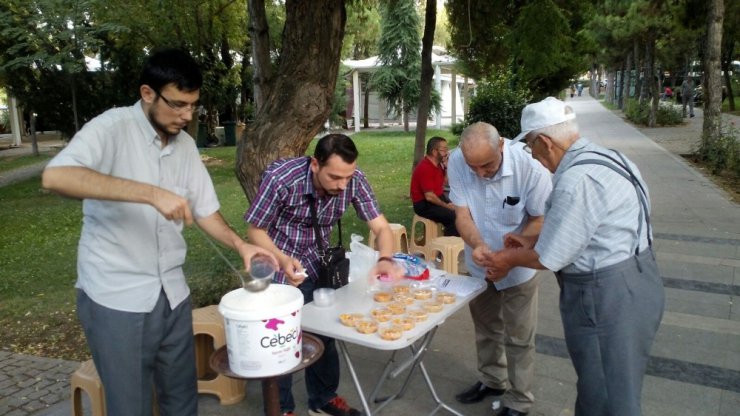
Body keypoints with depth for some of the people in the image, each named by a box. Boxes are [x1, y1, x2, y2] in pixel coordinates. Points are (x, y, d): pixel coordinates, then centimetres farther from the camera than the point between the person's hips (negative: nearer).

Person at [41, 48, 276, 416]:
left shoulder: (185, 144, 6)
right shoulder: (112, 127, -14)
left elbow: (204, 209, 11)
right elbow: (55, 177, -31)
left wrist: (240, 244, -6)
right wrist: (151, 193, -37)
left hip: (172, 293, 6)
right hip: (116, 299, -6)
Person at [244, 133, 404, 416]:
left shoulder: (354, 180, -21)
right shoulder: (280, 177, -31)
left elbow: (381, 228, -16)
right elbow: (255, 230, -18)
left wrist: (385, 260, -38)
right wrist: (283, 260, -36)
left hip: (318, 267, 3)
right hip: (276, 266, -3)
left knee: (324, 334, 13)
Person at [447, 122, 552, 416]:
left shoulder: (529, 167, -30)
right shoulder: (457, 162, -23)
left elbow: (540, 220, -18)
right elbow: (462, 214, -16)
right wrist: (478, 245, -36)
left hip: (518, 267, -3)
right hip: (479, 265, 4)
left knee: (518, 337, 8)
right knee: (485, 328, 23)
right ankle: (492, 380, 47)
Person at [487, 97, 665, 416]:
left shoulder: (577, 180, -26)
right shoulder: (599, 157, 5)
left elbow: (549, 259, -19)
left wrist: (511, 259, -1)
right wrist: (532, 240, 14)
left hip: (608, 299, -9)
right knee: (596, 385, 25)